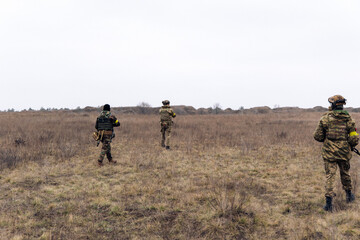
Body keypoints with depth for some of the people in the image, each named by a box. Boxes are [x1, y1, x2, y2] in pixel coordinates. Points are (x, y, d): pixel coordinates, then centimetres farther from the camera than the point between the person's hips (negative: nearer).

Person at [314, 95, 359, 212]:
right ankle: (349, 195, 40)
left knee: (330, 176, 0)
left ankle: (329, 202, -9)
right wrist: (350, 146, 17)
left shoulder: (326, 118, -7)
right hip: (344, 152, 2)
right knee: (345, 173, 23)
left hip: (329, 152, -2)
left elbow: (317, 136, -5)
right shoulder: (348, 119, -2)